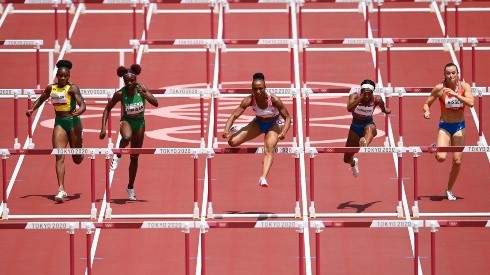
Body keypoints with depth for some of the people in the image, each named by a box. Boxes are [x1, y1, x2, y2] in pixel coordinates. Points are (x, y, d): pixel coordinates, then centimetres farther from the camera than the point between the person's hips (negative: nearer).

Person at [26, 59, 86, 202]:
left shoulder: (72, 88, -11)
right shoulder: (51, 88, 4)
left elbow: (82, 104, -21)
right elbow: (41, 99, 23)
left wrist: (78, 112, -42)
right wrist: (32, 109, 7)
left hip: (73, 122, -3)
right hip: (59, 123, 3)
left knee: (77, 159, 11)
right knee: (59, 156, -12)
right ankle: (61, 189, -16)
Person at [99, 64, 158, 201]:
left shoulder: (141, 88, -14)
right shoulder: (120, 94, -17)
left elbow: (155, 103, -20)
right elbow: (107, 109, -6)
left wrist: (144, 94, -37)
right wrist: (103, 127, -14)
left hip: (139, 123, 2)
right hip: (127, 121, -2)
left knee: (134, 158, 10)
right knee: (127, 137, -42)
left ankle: (131, 188, 25)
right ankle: (118, 156, -11)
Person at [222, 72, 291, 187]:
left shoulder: (274, 100, -31)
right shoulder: (249, 100, -25)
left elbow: (287, 118, -23)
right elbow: (234, 115, -23)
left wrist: (283, 132, -41)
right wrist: (226, 130, -41)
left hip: (274, 124, -3)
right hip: (258, 123, 3)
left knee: (269, 149, -30)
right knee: (232, 142, -9)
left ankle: (263, 178, -46)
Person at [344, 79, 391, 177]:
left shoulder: (376, 99, -14)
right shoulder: (355, 96, -19)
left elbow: (383, 109, 10)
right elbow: (349, 108, -41)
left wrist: (386, 110, -7)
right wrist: (361, 97, -44)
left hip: (368, 124, -1)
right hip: (355, 127, 1)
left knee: (370, 128, -43)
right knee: (347, 159, 8)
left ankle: (365, 145, -76)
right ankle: (353, 163, 47)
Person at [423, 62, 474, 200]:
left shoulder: (464, 86, -7)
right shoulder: (439, 88, -9)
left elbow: (471, 103, -23)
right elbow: (427, 103, 2)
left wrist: (455, 94, -31)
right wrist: (426, 111, -20)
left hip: (459, 126, 2)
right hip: (444, 126, -2)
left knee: (457, 161, 2)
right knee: (441, 157, -22)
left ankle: (449, 190, 20)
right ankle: (435, 148, 16)